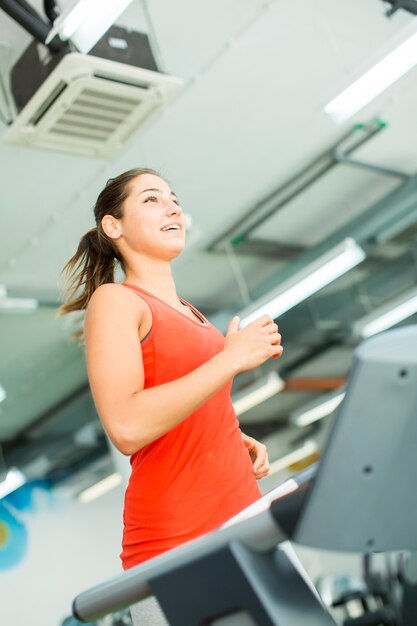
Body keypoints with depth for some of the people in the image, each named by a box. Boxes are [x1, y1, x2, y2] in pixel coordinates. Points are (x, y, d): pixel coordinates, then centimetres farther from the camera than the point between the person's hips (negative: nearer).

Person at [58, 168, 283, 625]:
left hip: (244, 514, 8)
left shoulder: (189, 313, 18)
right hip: (176, 542, -7)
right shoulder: (114, 300, -6)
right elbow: (127, 428, -21)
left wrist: (242, 444, 8)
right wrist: (231, 359, -17)